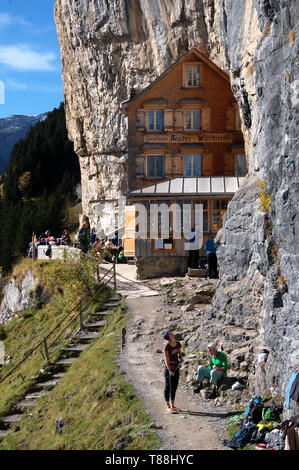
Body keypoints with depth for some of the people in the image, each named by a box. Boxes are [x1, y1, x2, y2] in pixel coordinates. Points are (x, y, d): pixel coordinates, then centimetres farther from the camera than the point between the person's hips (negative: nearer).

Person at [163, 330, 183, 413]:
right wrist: (169, 370, -22)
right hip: (169, 366, -7)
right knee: (168, 387, 1)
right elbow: (166, 359, -18)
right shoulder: (167, 346, -18)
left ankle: (172, 405, 23)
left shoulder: (178, 343, 0)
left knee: (174, 387, 13)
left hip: (176, 367, 7)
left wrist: (181, 359, -8)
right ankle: (168, 407, 7)